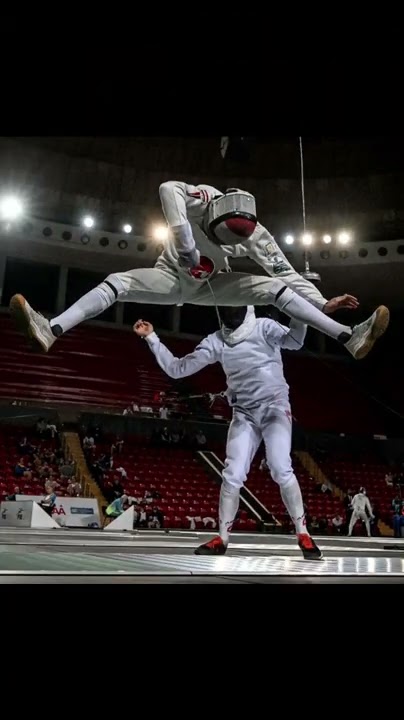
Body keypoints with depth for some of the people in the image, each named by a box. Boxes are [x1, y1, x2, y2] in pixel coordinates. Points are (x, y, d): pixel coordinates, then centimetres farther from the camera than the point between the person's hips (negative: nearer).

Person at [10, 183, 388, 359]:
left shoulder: (254, 234, -17)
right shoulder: (202, 198, -27)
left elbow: (284, 270, -14)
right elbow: (169, 187, -45)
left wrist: (322, 303, -19)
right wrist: (184, 241, -48)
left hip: (209, 285, 2)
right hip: (172, 276, -2)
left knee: (274, 288, -15)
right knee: (117, 282, -27)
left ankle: (350, 337, -20)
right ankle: (51, 330, -42)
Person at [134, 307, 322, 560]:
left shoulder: (263, 326, -5)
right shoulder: (216, 341, 5)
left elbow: (294, 340, -25)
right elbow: (177, 369, 4)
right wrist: (151, 337, -1)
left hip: (275, 408, -3)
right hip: (244, 414, 3)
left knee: (281, 470, -20)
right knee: (233, 475, -7)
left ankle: (303, 535, -6)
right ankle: (222, 539, 7)